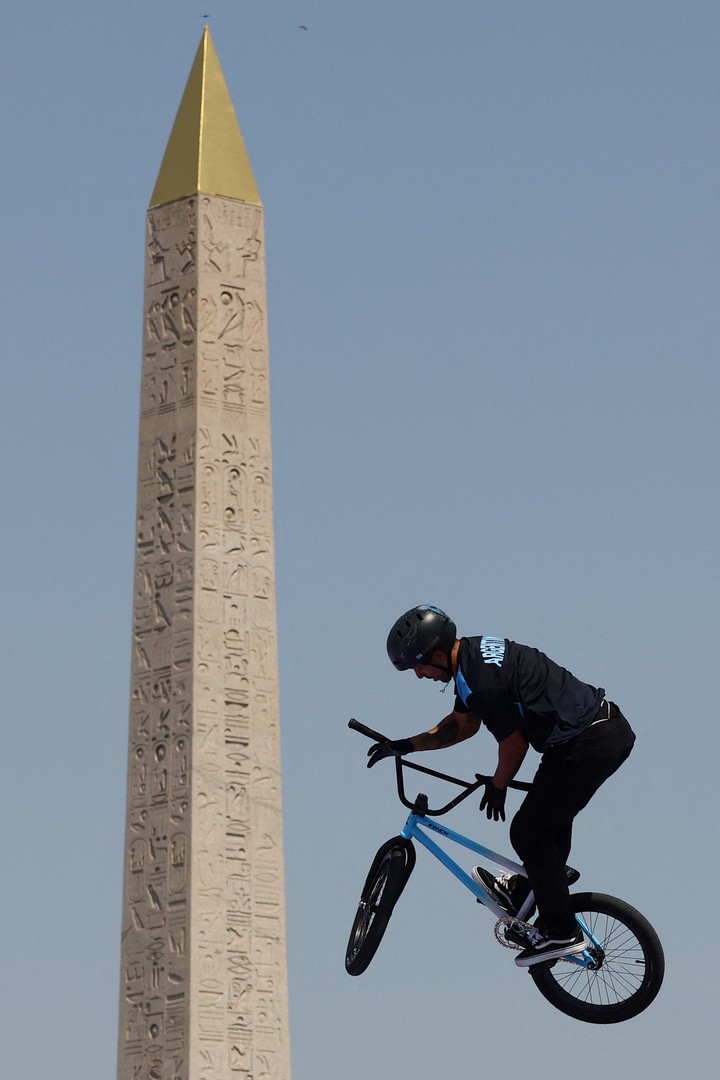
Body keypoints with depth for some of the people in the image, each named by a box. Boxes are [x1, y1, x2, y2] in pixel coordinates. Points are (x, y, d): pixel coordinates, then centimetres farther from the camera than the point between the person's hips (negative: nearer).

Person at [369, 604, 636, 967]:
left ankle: (562, 933, 7)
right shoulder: (473, 652, 11)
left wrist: (497, 787, 7)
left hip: (587, 746, -10)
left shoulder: (480, 679, -20)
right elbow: (462, 724, 25)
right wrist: (405, 745, 22)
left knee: (528, 833, 2)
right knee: (550, 813, 30)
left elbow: (514, 744, -11)